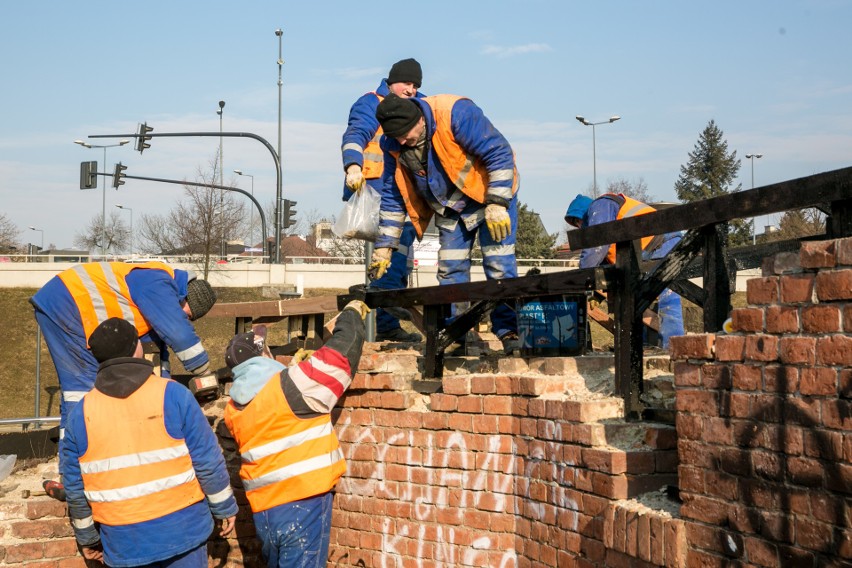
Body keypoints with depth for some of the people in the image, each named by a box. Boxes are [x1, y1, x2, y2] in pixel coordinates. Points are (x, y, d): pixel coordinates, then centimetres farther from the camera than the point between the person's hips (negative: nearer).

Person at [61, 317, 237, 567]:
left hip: (125, 543, 2)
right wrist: (225, 507, 5)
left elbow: (75, 488, 4)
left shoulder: (81, 414, -3)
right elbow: (208, 461, -8)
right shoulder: (172, 395, -10)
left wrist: (87, 536, 17)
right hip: (183, 528, -2)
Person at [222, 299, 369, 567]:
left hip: (264, 510, 7)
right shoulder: (289, 386, -13)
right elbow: (341, 353, -8)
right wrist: (351, 314, 9)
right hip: (302, 504, -7)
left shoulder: (234, 409, 8)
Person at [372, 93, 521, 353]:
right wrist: (384, 245, -2)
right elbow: (392, 196, 0)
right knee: (450, 271, 1)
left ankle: (509, 333, -4)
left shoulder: (456, 113, -30)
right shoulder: (393, 145, -11)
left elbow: (499, 153, -26)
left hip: (491, 194, -5)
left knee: (499, 267, -12)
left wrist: (497, 204, -28)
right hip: (449, 209, 6)